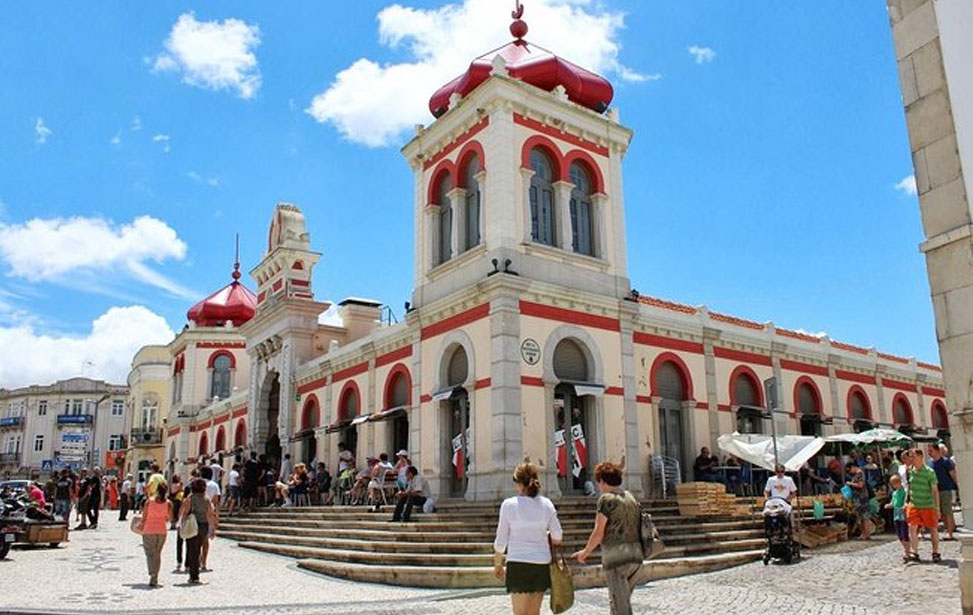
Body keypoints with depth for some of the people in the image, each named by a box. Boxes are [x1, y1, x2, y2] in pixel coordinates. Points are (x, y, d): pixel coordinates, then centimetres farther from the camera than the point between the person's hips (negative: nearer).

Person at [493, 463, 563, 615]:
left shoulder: (509, 504, -7)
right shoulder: (546, 504, 1)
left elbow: (501, 540, -2)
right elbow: (558, 537, 3)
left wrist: (497, 564, 11)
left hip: (518, 563, -3)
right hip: (541, 563, 4)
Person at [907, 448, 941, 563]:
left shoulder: (929, 472, -9)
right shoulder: (910, 471, 3)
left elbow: (935, 490, -6)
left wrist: (937, 507, -8)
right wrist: (906, 502, 11)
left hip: (928, 506, -3)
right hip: (913, 505, 3)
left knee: (933, 529, 8)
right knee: (912, 528, -8)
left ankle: (936, 553, 22)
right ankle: (915, 553, 0)